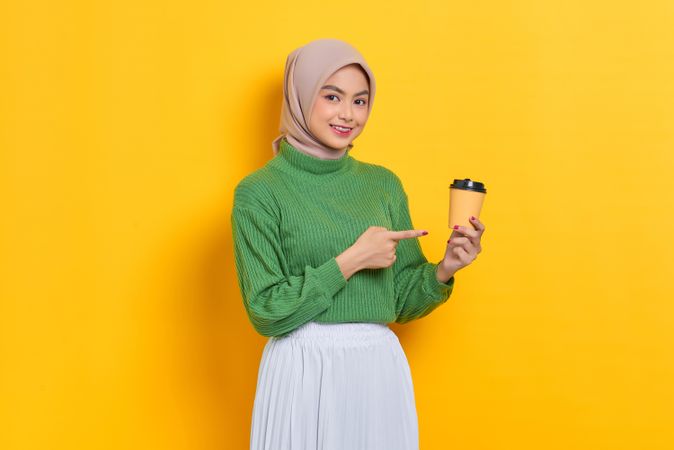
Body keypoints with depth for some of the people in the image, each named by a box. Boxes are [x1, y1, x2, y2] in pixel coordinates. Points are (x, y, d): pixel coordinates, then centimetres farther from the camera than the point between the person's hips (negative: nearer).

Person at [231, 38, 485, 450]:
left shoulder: (384, 183, 5)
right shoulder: (258, 192, -8)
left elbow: (400, 301, 9)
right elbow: (266, 313, -11)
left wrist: (443, 271, -10)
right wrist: (350, 261, -15)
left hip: (382, 369, 4)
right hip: (303, 370, -4)